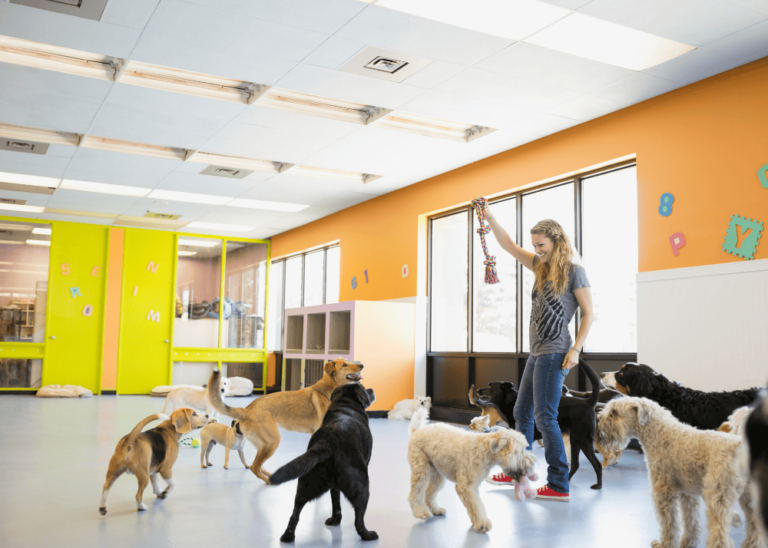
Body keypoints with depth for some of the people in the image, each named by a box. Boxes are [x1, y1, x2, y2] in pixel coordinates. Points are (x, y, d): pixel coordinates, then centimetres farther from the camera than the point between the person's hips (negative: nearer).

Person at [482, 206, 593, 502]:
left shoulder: (573, 269, -7)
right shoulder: (542, 266, 15)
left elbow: (588, 313, -8)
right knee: (522, 411, 15)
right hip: (537, 352, 9)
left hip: (554, 352, -9)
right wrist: (490, 218, 6)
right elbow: (509, 245, 18)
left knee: (545, 417, -9)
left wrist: (576, 349, -16)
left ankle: (559, 486, -2)